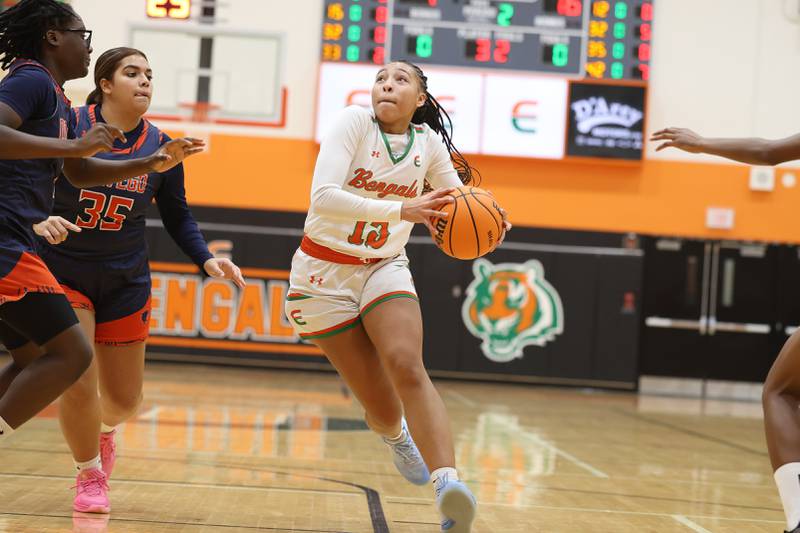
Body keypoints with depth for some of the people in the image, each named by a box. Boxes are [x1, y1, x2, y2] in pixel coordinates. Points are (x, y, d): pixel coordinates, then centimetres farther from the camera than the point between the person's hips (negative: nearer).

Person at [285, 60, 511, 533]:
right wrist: (400, 210, -39)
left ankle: (449, 483, -41)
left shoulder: (429, 142, -3)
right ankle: (396, 435, 36)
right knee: (381, 405, -3)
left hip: (385, 268, 2)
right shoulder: (355, 122, -15)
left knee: (407, 368, -27)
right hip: (324, 274, -2)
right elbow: (323, 197, -28)